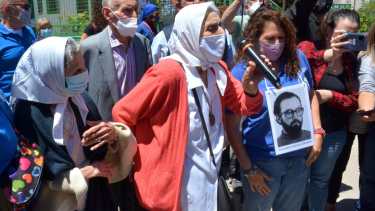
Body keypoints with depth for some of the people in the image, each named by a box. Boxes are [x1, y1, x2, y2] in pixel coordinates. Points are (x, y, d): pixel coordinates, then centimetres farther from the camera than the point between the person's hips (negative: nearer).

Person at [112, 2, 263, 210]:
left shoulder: (217, 70, 1)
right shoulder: (169, 72, -22)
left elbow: (244, 106, 11)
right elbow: (122, 114, -17)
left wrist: (251, 87, -11)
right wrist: (140, 160, -5)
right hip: (173, 189, -7)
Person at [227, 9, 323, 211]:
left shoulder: (298, 59, -3)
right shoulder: (242, 72, -15)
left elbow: (310, 96, 13)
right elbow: (232, 126, -11)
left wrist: (317, 132, 2)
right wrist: (248, 169, -12)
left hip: (299, 157, 4)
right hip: (262, 161, -4)